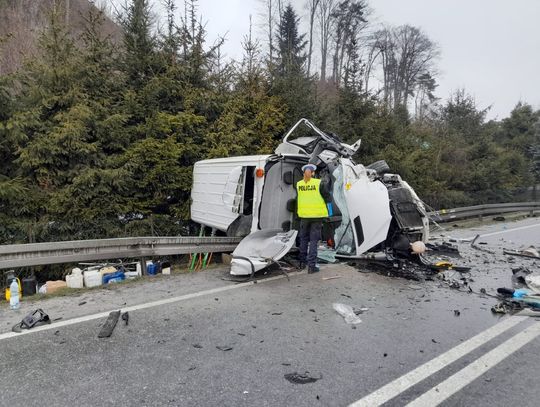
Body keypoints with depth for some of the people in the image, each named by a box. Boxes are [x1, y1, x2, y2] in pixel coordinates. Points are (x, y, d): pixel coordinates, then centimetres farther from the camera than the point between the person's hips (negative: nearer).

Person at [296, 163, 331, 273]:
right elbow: (327, 198, -4)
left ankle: (302, 262, 26)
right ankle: (311, 265, 2)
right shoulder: (319, 183, -10)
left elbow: (298, 198, 8)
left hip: (304, 215, 3)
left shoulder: (299, 184, -1)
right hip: (317, 215, -3)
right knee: (314, 240, 2)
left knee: (303, 239, 17)